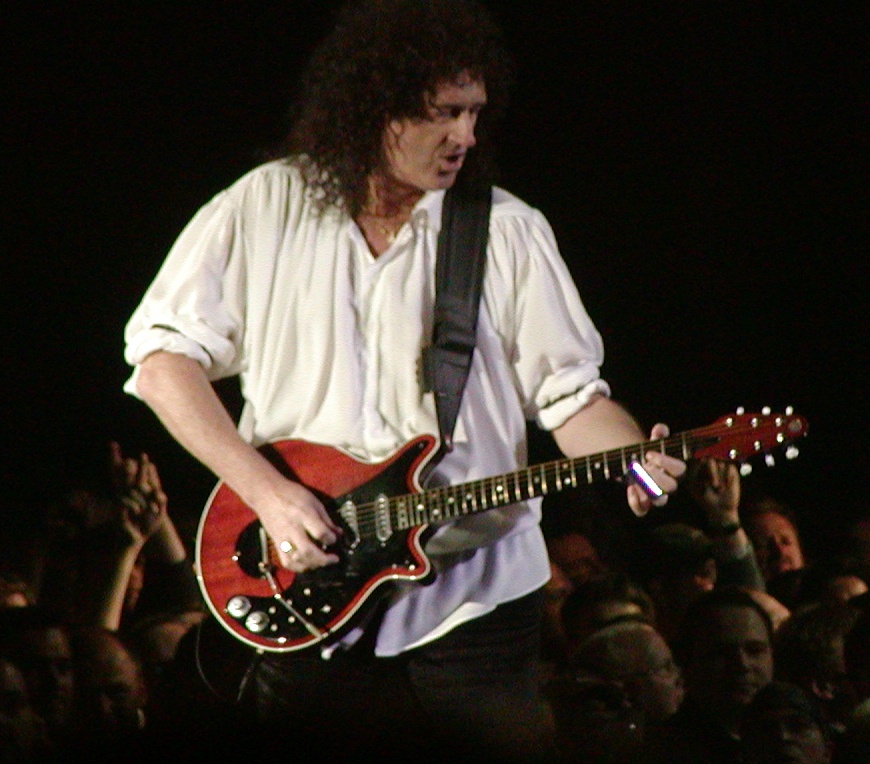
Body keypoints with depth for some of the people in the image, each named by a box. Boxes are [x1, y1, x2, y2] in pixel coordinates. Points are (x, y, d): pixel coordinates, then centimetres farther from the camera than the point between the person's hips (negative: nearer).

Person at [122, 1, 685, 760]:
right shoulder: (262, 209, 0)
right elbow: (163, 354, -2)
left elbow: (568, 390, 2)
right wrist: (265, 489, -12)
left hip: (474, 596, 1)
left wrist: (634, 462, -20)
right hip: (303, 594, -1)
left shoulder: (510, 232, 2)